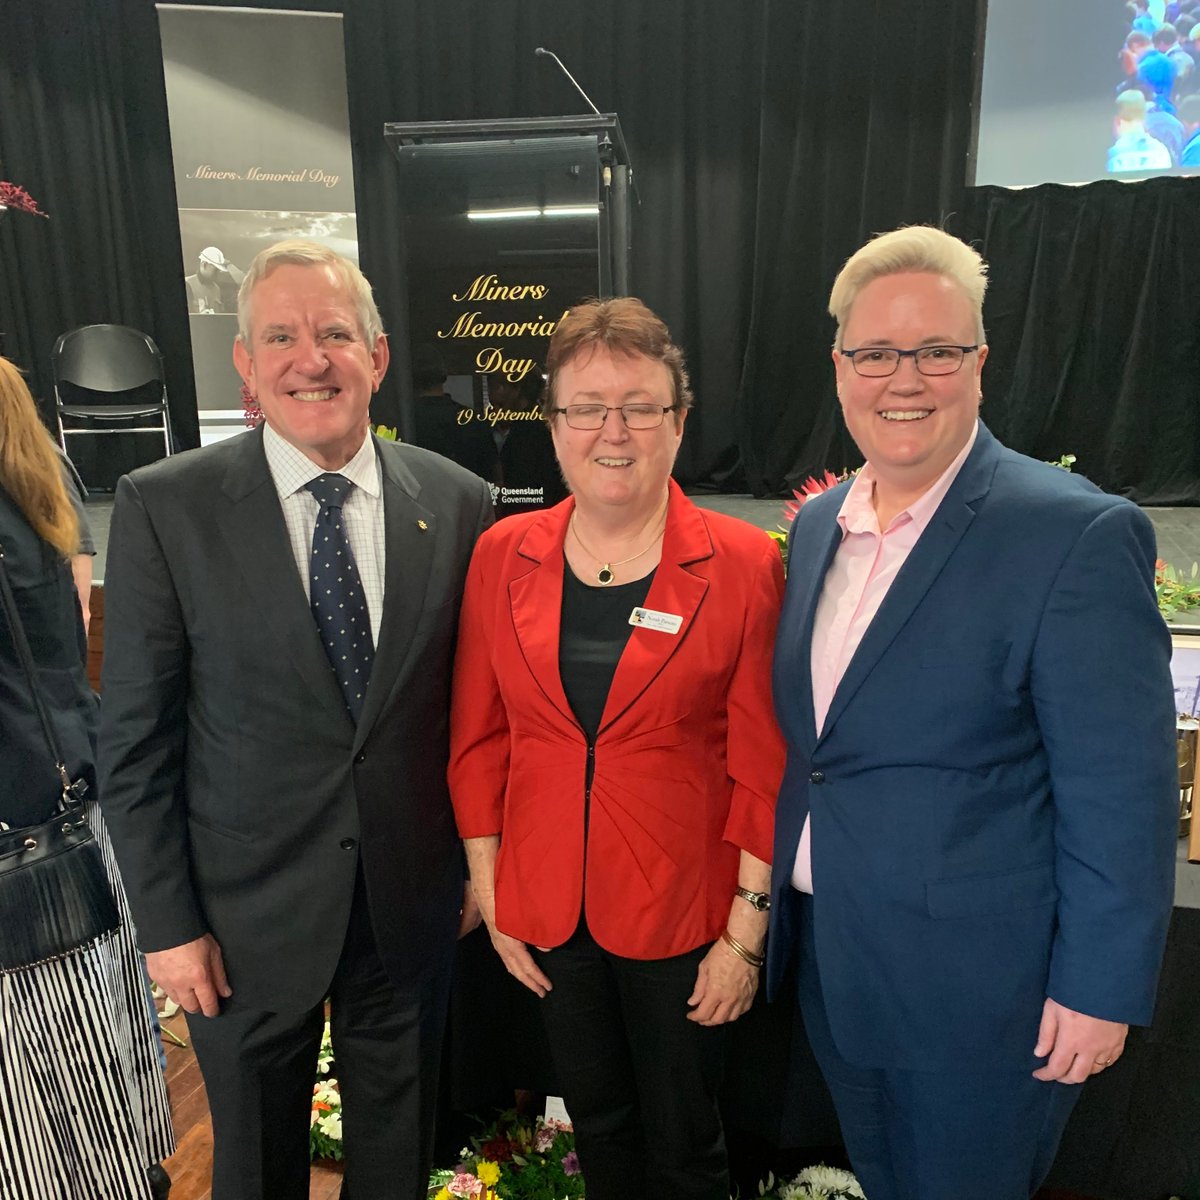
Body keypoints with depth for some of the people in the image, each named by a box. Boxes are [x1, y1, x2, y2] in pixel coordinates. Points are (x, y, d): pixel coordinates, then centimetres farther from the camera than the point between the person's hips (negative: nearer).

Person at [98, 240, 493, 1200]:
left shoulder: (458, 502, -7)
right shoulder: (163, 508, -12)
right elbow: (135, 741, -8)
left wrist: (479, 861, 5)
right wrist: (166, 921, -6)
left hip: (412, 899, 2)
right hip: (248, 914, -1)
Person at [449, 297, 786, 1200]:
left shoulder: (743, 565, -12)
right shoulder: (504, 554, -4)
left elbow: (762, 765, -9)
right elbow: (478, 738, 2)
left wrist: (746, 932, -7)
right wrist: (491, 896, 2)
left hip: (683, 908, -2)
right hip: (546, 904, 3)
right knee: (597, 1124, 25)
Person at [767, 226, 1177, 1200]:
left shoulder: (1077, 533, -18)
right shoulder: (818, 524, 2)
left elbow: (1121, 795, -16)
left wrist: (1101, 991, -14)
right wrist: (783, 903, 12)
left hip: (977, 987, -6)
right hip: (831, 962, 6)